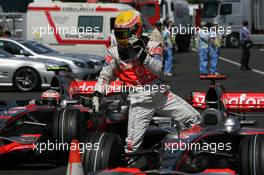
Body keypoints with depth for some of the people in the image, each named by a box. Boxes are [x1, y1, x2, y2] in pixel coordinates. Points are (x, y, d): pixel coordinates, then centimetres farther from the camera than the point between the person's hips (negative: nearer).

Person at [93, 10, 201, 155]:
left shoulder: (152, 46, -5)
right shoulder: (115, 53, -2)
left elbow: (157, 69, -19)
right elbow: (105, 76, 5)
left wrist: (142, 54, -32)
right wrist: (97, 94, -10)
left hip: (159, 93, 1)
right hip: (140, 100, -1)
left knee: (194, 118, -1)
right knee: (133, 142, -10)